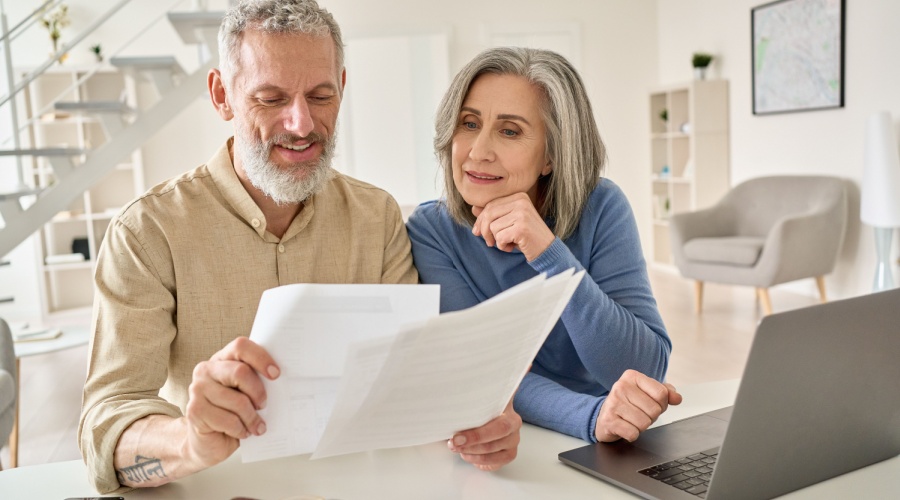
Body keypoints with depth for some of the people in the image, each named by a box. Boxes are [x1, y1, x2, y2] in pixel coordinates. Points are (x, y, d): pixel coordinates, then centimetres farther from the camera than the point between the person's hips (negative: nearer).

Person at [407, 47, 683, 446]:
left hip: (603, 458, 1)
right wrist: (592, 416, -34)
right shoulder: (431, 230, -9)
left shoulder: (599, 209, -8)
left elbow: (648, 369, -15)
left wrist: (549, 254, -25)